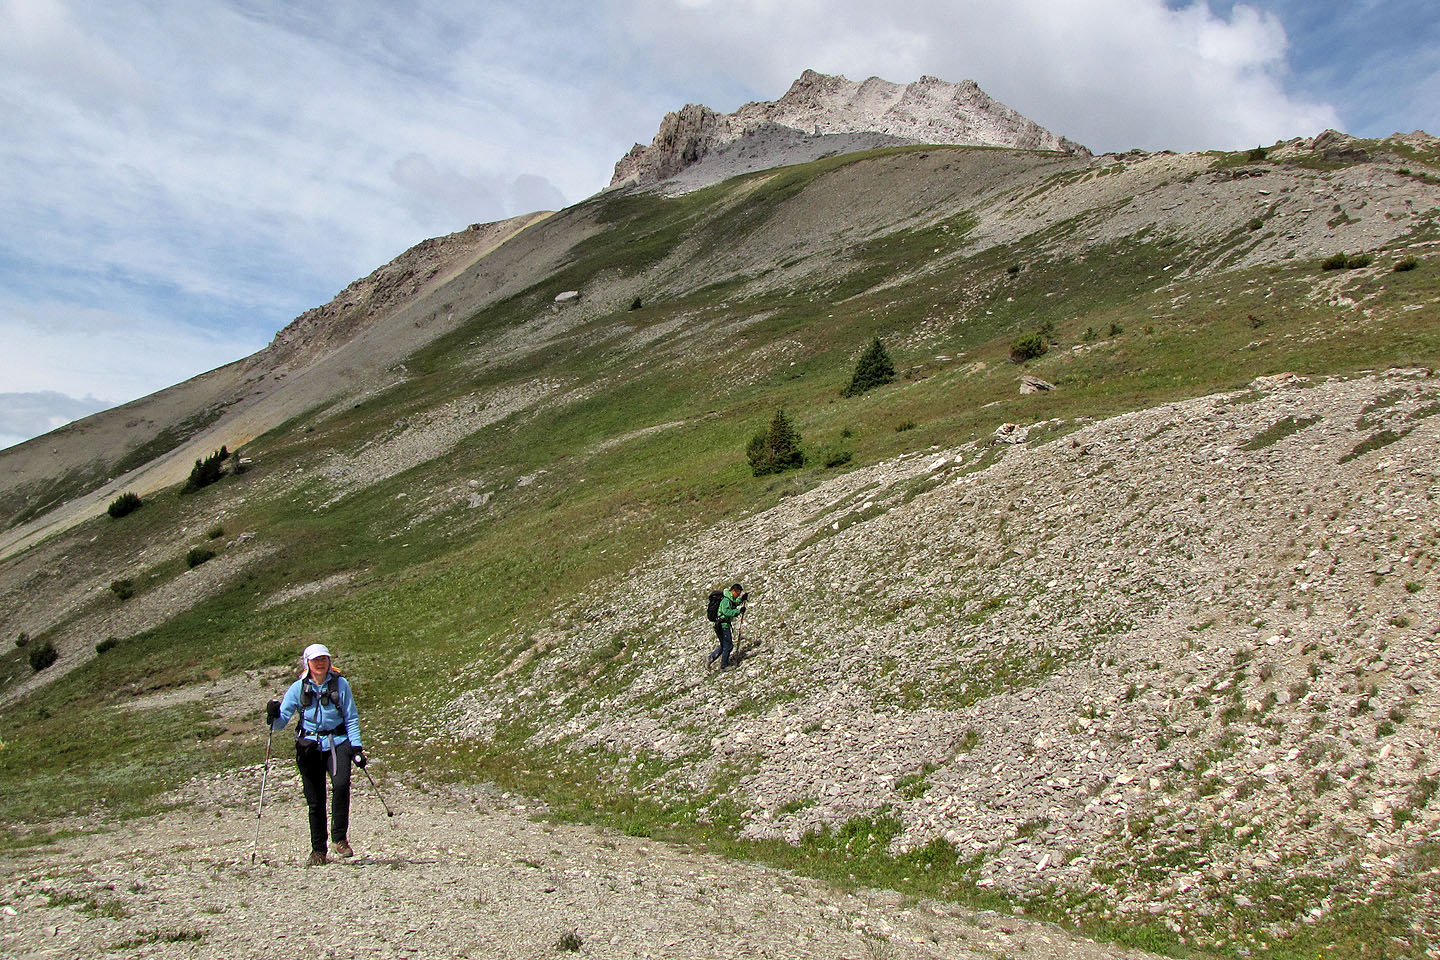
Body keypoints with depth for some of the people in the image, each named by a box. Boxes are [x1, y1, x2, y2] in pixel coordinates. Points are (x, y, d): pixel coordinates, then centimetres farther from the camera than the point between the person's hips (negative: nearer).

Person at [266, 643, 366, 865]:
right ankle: (318, 849, 20)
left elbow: (351, 718, 5)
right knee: (315, 800, 4)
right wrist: (274, 716, -19)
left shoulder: (340, 684, 1)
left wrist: (356, 747, -2)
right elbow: (280, 723, 3)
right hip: (309, 746, 1)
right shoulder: (298, 688, 3)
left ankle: (340, 838, -12)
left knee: (341, 784, -25)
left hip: (338, 743, -1)